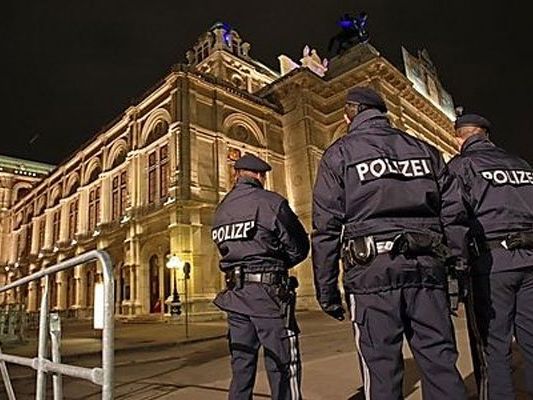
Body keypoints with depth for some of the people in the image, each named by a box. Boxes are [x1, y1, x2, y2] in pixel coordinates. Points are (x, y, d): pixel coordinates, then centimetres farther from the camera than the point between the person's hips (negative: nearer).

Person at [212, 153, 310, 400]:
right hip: (268, 292, -6)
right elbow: (299, 248, -5)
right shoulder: (270, 202, -9)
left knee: (241, 367, 15)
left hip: (235, 293, 7)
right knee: (282, 369, 2)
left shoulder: (221, 209, 11)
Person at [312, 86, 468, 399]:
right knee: (441, 364, 10)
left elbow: (326, 227, -3)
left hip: (371, 271, -3)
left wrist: (327, 290, 1)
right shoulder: (425, 151, 18)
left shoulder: (339, 154, 5)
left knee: (382, 371, 4)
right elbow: (454, 213, 11)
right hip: (427, 268, 4)